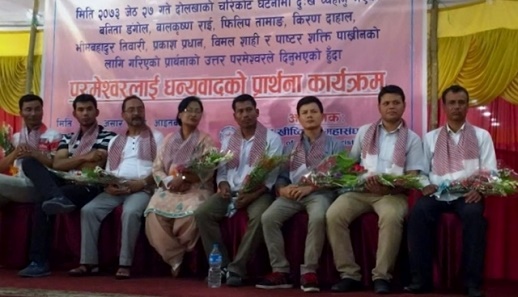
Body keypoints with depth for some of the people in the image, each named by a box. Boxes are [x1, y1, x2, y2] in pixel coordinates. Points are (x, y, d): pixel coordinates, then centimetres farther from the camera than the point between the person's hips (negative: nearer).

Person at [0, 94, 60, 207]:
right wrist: (15, 153, -1)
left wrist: (35, 154, -15)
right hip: (15, 184, 5)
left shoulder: (53, 136, 7)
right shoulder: (15, 138, 23)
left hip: (37, 187, -5)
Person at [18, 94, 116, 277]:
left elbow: (92, 167, -6)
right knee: (29, 162, -17)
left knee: (42, 204, -30)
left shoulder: (108, 137, 7)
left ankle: (39, 262, -27)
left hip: (89, 188, -6)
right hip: (66, 184, 6)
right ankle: (56, 198, -44)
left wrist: (68, 163, 5)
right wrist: (84, 158, -6)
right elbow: (56, 165, 6)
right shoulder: (67, 139, 25)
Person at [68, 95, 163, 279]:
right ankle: (89, 262, -15)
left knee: (130, 212, -35)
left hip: (142, 189, -4)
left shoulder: (156, 138, 10)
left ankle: (125, 264, -27)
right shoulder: (115, 141, 24)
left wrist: (142, 183, -15)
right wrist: (107, 186, -5)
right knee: (89, 210, -19)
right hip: (115, 189, 5)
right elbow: (107, 171, 18)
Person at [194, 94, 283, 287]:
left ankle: (236, 268, -26)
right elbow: (221, 170, 15)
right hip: (231, 191, 4)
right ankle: (222, 265, -15)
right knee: (202, 213, -21)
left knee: (259, 217, -36)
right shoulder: (228, 141, 18)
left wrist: (253, 195, -19)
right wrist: (223, 185, -9)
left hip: (258, 192, -4)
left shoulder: (272, 138, 2)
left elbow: (272, 174, -6)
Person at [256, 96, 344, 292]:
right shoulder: (290, 148, 23)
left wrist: (310, 187, -15)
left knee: (318, 217, -37)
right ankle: (280, 271, -18)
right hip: (292, 193, 4)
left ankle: (309, 271, -26)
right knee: (268, 217, -24)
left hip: (320, 193, -3)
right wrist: (282, 189, -10)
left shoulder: (334, 145, 10)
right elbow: (281, 176, 14)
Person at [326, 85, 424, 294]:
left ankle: (382, 276, -23)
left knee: (392, 217, -37)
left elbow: (412, 178, -1)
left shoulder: (412, 139, 7)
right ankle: (349, 274, -17)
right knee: (333, 215, -25)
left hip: (393, 193, -2)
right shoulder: (364, 132, 16)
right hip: (360, 190, 3)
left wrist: (388, 188, -19)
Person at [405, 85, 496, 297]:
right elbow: (422, 169, 13)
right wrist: (425, 184, -9)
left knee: (474, 214, -36)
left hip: (468, 194, -1)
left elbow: (490, 170, 6)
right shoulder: (431, 137, 19)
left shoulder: (481, 136, 14)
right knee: (418, 212, -32)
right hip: (437, 194, 1)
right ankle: (421, 279, -24)